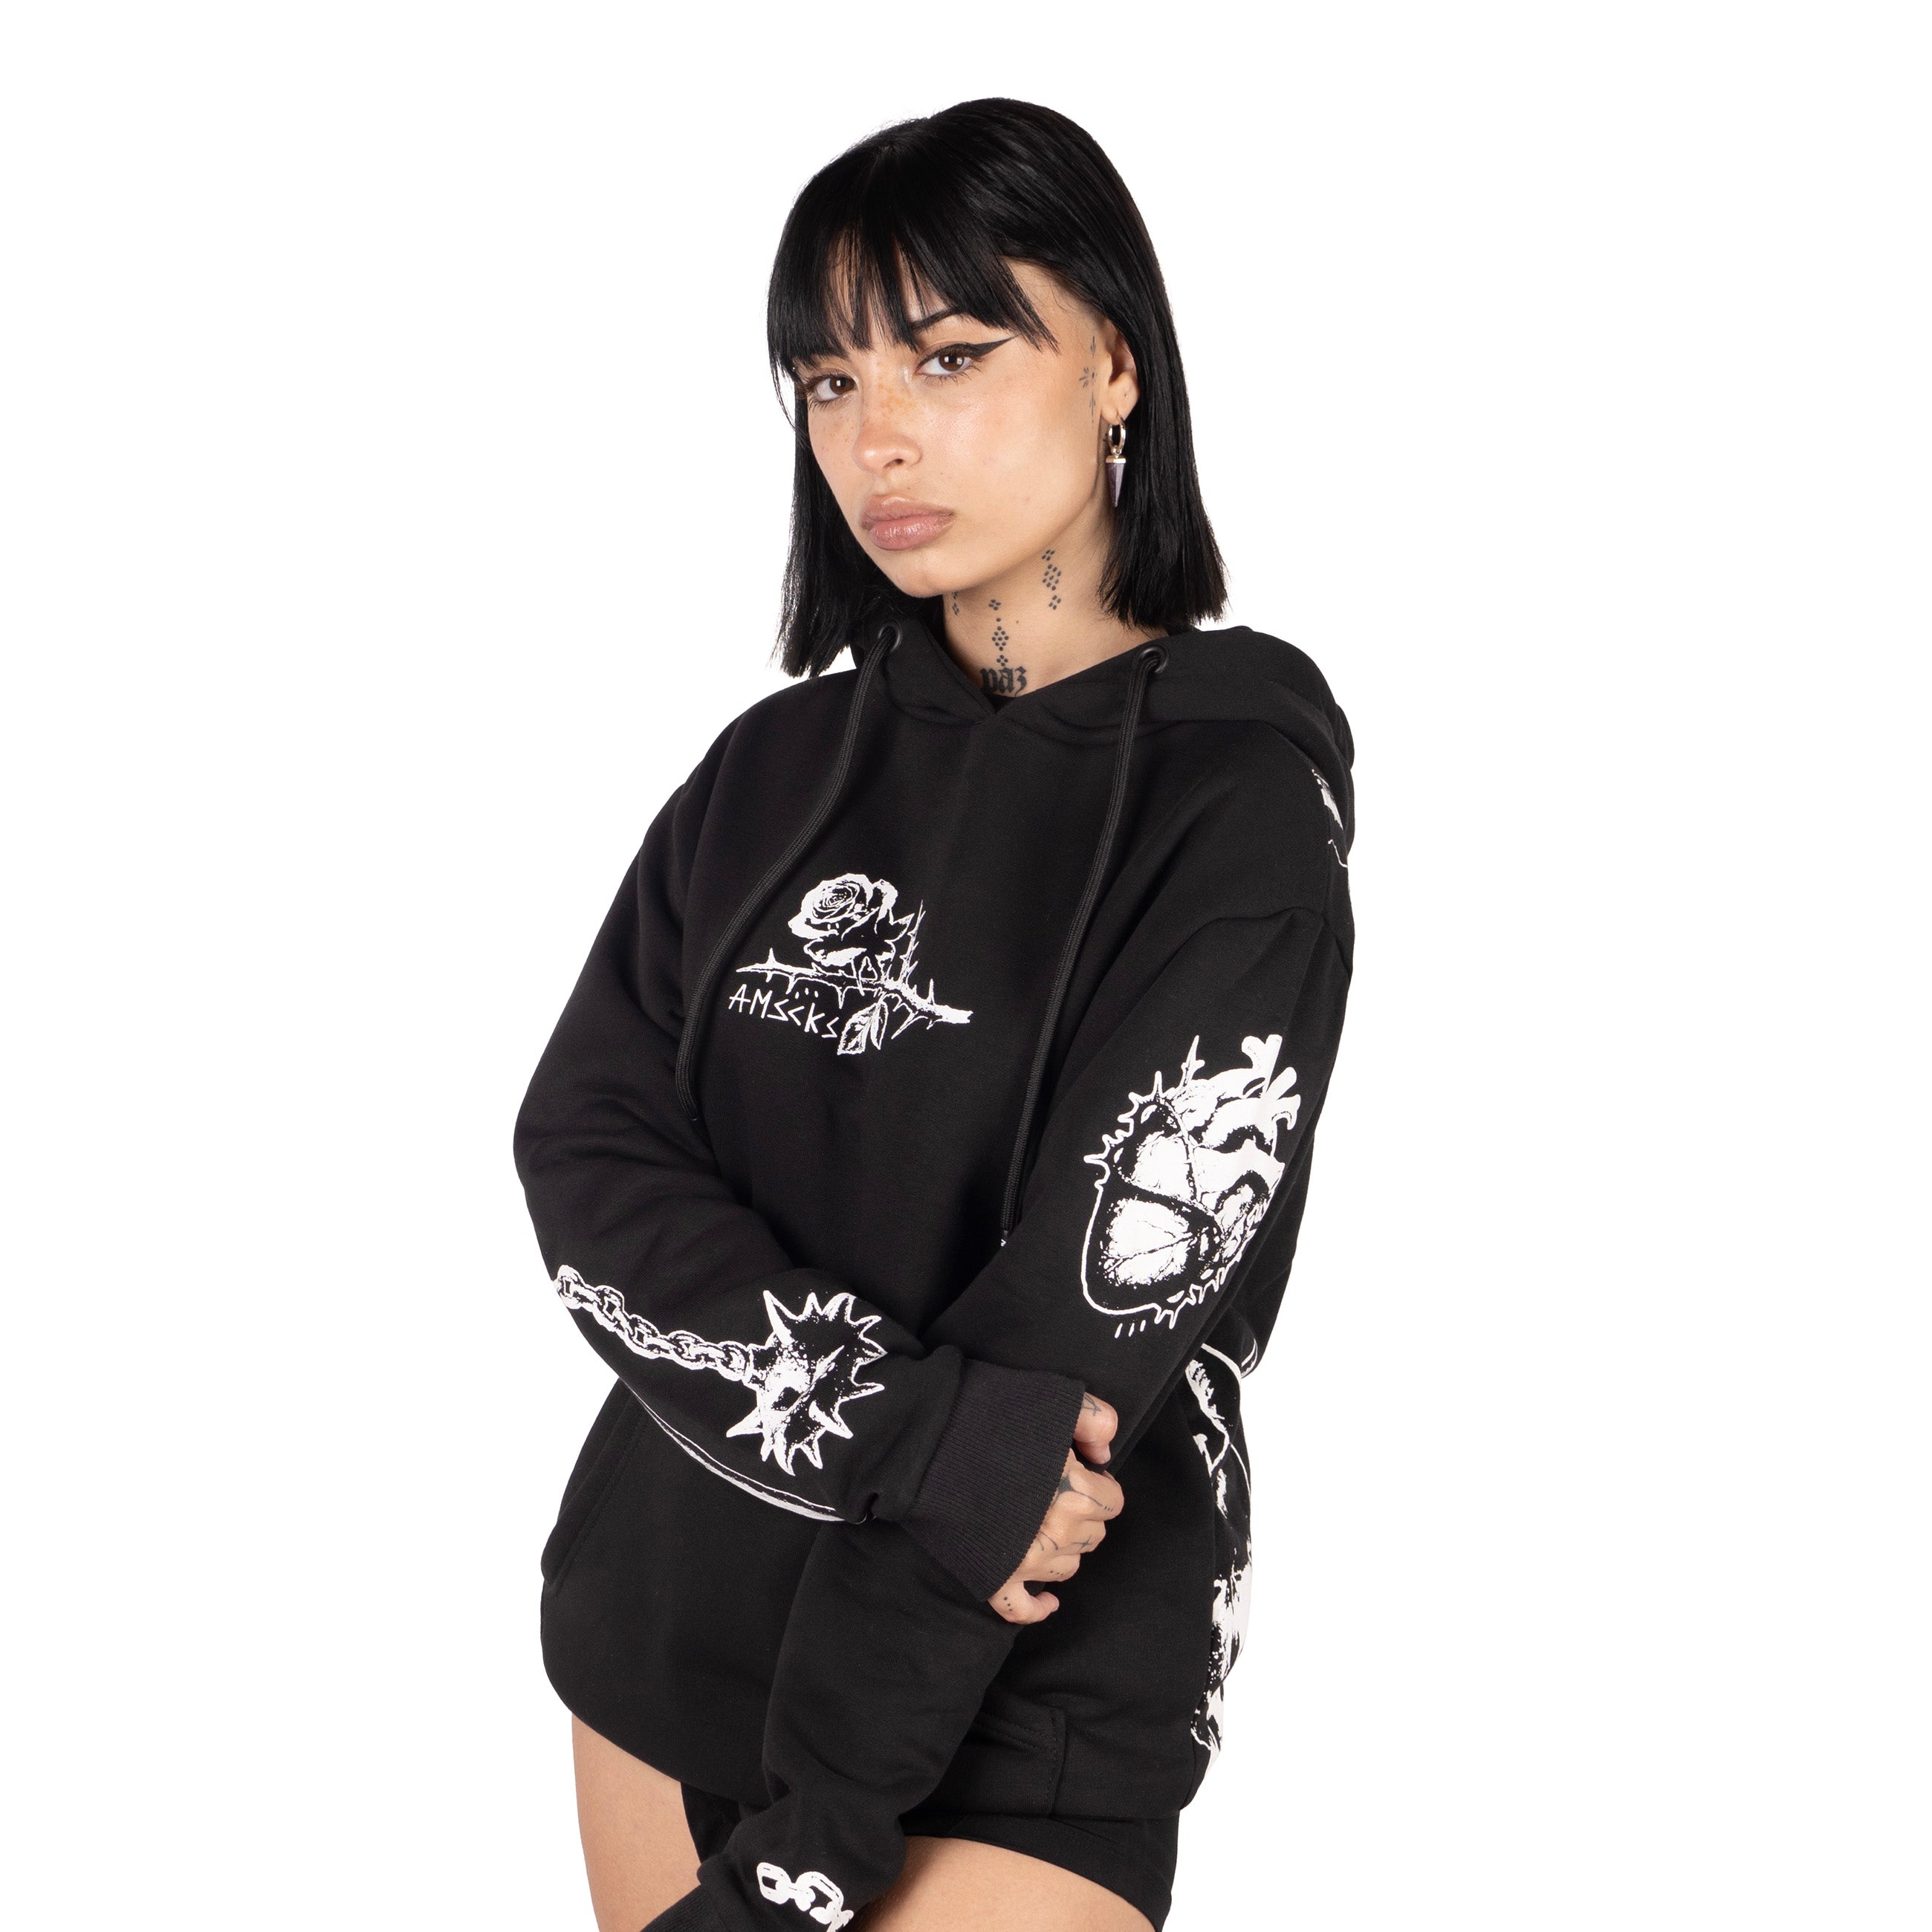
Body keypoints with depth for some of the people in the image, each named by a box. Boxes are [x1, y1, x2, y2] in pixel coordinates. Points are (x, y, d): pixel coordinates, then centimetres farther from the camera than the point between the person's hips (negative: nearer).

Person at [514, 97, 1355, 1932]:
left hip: (1013, 1730, -4)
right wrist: (917, 1434, -22)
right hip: (659, 1636, 5)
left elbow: (1081, 1339, -17)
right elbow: (581, 1151, -6)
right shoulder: (781, 765, 4)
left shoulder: (1238, 810, -11)